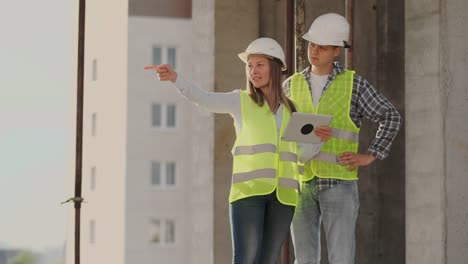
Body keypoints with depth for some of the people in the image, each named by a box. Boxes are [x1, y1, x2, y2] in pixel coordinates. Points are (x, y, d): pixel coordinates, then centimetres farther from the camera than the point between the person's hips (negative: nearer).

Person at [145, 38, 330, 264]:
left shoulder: (290, 109, 18)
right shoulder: (241, 101, 8)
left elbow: (302, 154, 20)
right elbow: (204, 99, -10)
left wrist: (318, 137, -1)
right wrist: (174, 78, -26)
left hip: (282, 194, 4)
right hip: (248, 190, -3)